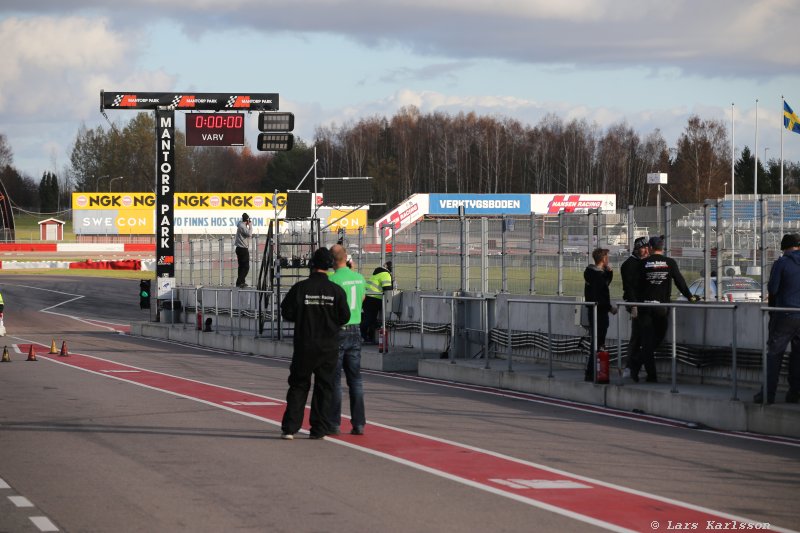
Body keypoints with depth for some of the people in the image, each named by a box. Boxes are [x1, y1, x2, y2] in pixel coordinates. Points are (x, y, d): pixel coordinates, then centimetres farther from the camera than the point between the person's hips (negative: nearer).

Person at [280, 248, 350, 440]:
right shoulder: (336, 291, -6)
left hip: (304, 345, 0)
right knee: (324, 386, 9)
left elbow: (287, 312, -5)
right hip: (328, 347, 0)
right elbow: (345, 317, -2)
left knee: (298, 385, 8)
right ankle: (319, 429, 6)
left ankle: (289, 427, 0)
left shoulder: (300, 288, -8)